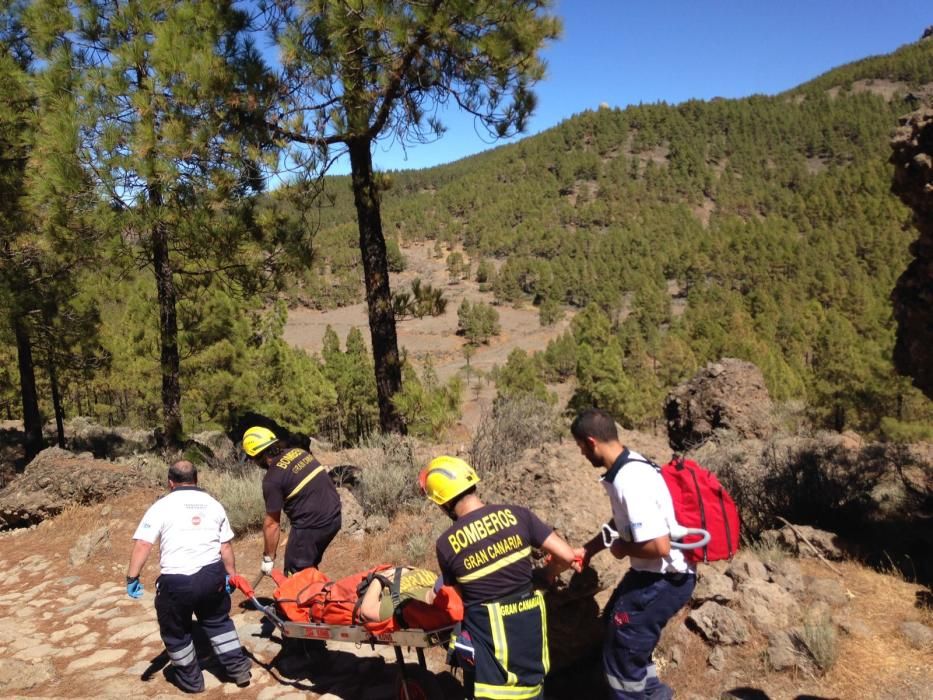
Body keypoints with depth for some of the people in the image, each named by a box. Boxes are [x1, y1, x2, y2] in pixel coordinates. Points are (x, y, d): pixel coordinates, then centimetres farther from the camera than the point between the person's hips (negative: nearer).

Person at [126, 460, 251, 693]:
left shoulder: (162, 506, 1)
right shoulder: (213, 504, 11)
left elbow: (143, 544, -9)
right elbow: (225, 545, 12)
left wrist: (132, 577, -5)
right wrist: (231, 575, 20)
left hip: (176, 580, -4)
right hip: (212, 574, 4)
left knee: (176, 631, 19)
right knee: (218, 621, 25)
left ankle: (190, 679, 32)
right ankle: (238, 668, 27)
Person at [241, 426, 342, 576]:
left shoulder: (272, 479, -13)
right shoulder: (299, 451, 7)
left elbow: (272, 523, -6)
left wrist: (268, 558, 5)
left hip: (311, 525, -7)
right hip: (334, 517, 8)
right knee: (309, 566, 25)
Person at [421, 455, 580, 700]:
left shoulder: (446, 544, -11)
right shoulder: (517, 514, -10)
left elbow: (456, 590, 4)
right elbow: (566, 556, -8)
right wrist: (544, 576, 11)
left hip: (486, 632, -2)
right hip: (529, 622, 3)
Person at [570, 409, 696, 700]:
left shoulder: (631, 482, -31)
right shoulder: (628, 467, 1)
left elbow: (659, 546, -34)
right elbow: (620, 522, 16)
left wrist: (622, 549, -15)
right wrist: (587, 550, 9)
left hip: (665, 579, -10)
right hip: (653, 573, 10)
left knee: (621, 656, 4)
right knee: (616, 624, 29)